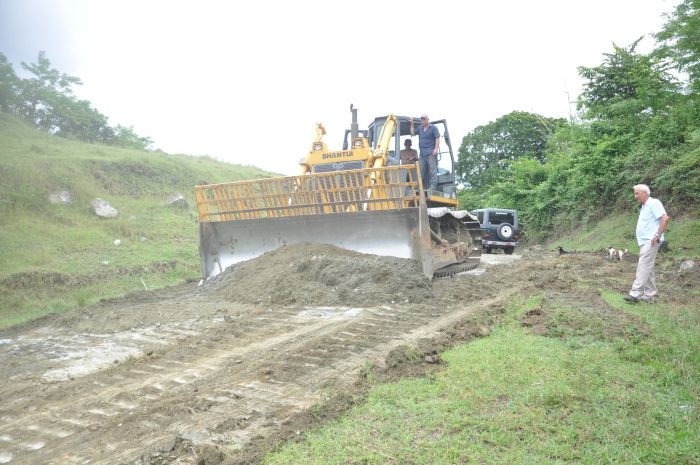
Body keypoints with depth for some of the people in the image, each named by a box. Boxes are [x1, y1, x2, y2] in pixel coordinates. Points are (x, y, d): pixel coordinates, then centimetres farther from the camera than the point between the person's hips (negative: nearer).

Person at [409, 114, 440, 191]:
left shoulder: (433, 128, 1)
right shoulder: (420, 128, 20)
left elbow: (437, 138, -6)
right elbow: (413, 133, 25)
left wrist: (436, 148, -16)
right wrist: (412, 124, 19)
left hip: (431, 153, -7)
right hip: (422, 154, 7)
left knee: (432, 169, -9)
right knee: (421, 170, 6)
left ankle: (432, 185, -11)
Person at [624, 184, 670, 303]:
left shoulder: (654, 203, -9)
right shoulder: (644, 206, 19)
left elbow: (665, 218, -20)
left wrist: (658, 235, -20)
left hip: (650, 242, -10)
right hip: (644, 242, 10)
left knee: (643, 267, -13)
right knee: (648, 269, 10)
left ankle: (635, 293, -16)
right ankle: (649, 295, 14)